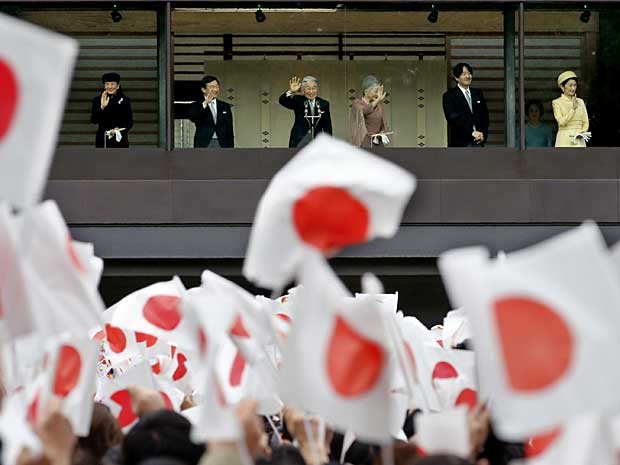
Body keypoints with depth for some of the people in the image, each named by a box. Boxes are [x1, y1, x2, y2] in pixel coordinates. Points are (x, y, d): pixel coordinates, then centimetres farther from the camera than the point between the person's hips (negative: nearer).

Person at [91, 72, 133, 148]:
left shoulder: (125, 100, 5)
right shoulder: (97, 100, 5)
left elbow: (130, 122, 6)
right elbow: (93, 120, -4)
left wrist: (118, 129, -12)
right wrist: (102, 107, -17)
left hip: (120, 139, 0)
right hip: (103, 140, 0)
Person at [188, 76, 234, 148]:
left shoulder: (225, 107, 14)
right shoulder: (196, 106, 4)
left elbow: (230, 131, 13)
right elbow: (192, 118, -19)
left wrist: (230, 150, 5)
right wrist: (205, 103, -29)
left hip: (222, 145, 3)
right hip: (203, 145, -3)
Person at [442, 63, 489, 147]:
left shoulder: (478, 94, 16)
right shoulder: (449, 96, 0)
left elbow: (485, 116, 16)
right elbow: (453, 118, -11)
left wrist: (483, 133, -2)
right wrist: (471, 132, -17)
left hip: (477, 141, 4)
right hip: (460, 142, -4)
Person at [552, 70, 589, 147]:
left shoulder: (580, 102, 13)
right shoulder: (557, 102, 1)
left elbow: (585, 122, 14)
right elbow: (561, 121, -10)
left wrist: (583, 131, -7)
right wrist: (573, 108, -16)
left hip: (579, 141, 3)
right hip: (565, 140, -3)